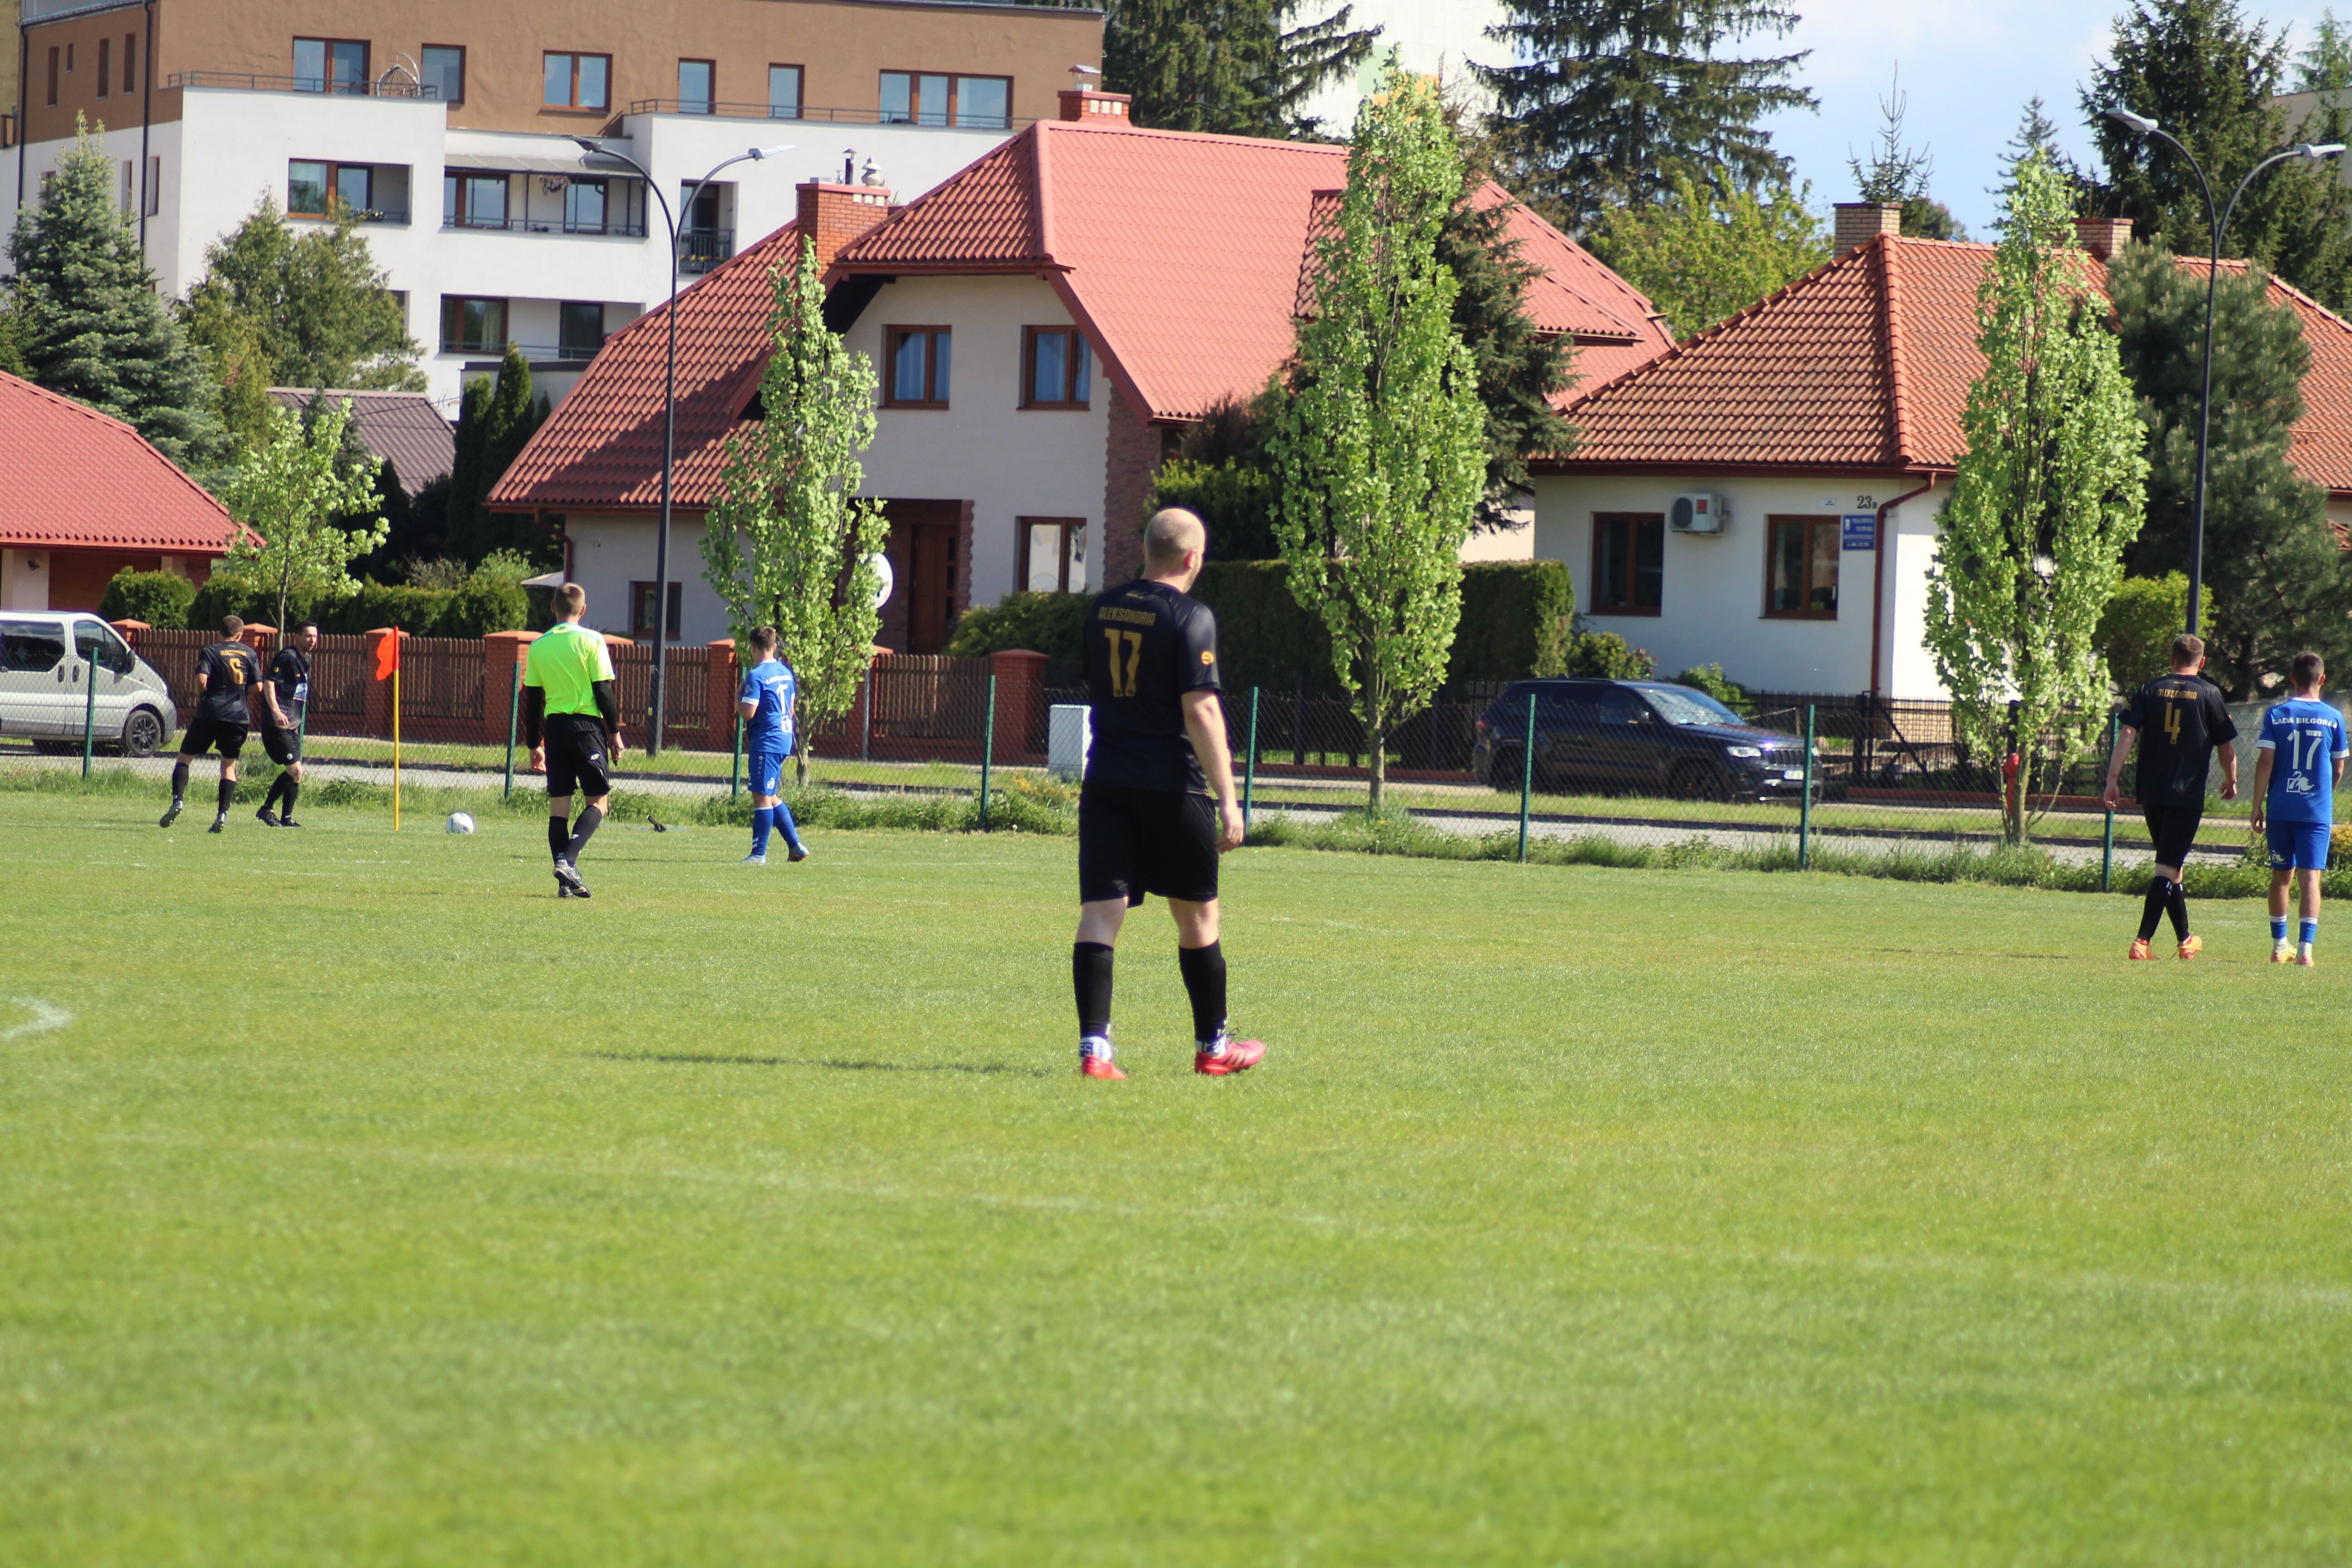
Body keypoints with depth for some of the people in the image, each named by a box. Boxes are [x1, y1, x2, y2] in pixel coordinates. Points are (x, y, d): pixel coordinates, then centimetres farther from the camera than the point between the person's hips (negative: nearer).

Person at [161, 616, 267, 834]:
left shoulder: (211, 652, -1)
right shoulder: (250, 654, 8)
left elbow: (201, 679, -15)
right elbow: (257, 685, 6)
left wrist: (200, 695, 6)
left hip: (211, 712, -3)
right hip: (239, 715, 3)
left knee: (186, 757, 7)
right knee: (229, 765, 13)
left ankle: (178, 799, -14)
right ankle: (223, 815, 0)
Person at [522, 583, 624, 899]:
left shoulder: (539, 646, 7)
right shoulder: (591, 641, -5)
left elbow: (532, 699, 9)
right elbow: (603, 691, -7)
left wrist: (535, 745, 16)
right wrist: (615, 732, 2)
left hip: (554, 727, 4)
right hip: (587, 725, -4)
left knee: (559, 803, 6)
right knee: (599, 800, 4)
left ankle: (568, 881, 2)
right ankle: (568, 860, -17)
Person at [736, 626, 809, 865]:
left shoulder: (756, 676, -14)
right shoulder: (786, 672, 12)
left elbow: (748, 712, -19)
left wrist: (738, 697, 3)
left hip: (766, 742, -9)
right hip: (785, 738, 9)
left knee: (761, 796, -7)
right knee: (770, 796, 16)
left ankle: (759, 853, -7)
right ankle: (796, 845, 16)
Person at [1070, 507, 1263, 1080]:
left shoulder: (1102, 610, 8)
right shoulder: (1190, 618, -11)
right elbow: (1200, 711, -16)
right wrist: (1228, 799, -14)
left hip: (1106, 780, 4)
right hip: (1172, 785, -4)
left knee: (1099, 913, -2)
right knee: (1197, 916, 11)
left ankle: (1094, 1046, -14)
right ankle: (1212, 1047, 24)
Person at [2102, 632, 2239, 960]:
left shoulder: (2150, 691, 5)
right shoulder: (2209, 695, -1)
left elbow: (2127, 734, -4)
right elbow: (2227, 748, 3)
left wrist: (2112, 779, -6)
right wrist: (2231, 782, 20)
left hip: (2151, 794, 4)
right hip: (2188, 795, -4)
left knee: (2171, 866, 18)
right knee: (2167, 868, -5)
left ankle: (2185, 939, 28)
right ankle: (2142, 941, -17)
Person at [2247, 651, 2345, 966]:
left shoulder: (2276, 716, -1)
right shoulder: (2333, 719, 0)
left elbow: (2265, 763, -5)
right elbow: (2338, 770, 7)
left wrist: (2257, 807, 0)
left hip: (2280, 809, 1)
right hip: (2317, 811, -1)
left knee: (2281, 876, 14)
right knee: (2310, 877, -4)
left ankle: (2280, 946, 20)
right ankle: (2306, 948, -16)